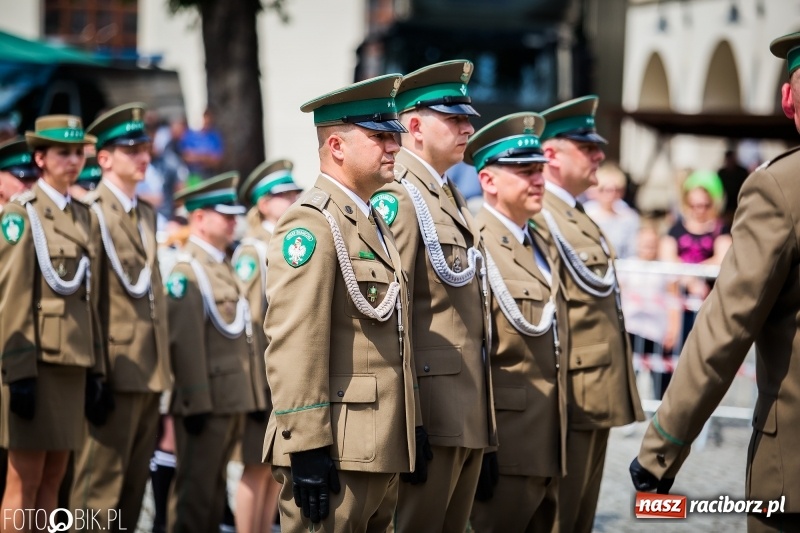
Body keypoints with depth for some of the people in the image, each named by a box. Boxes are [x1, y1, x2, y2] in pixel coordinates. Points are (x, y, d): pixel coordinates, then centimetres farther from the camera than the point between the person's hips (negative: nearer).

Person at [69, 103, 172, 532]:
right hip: (114, 370, -8)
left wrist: (163, 366, 15)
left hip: (150, 371, 8)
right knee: (101, 485, -6)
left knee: (134, 484, 11)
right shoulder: (91, 213, -8)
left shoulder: (146, 214, 17)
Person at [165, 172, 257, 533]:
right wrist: (196, 403, -22)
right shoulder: (187, 272, -13)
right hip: (206, 402, -9)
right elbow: (185, 343, -19)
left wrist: (243, 398, 18)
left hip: (231, 400, 9)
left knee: (214, 489, 14)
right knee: (194, 492, -4)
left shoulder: (223, 267, 16)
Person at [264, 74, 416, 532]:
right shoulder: (312, 224, -11)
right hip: (338, 454, -9)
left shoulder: (375, 224, 20)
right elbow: (294, 344, -19)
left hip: (381, 453, 9)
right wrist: (308, 448, -24)